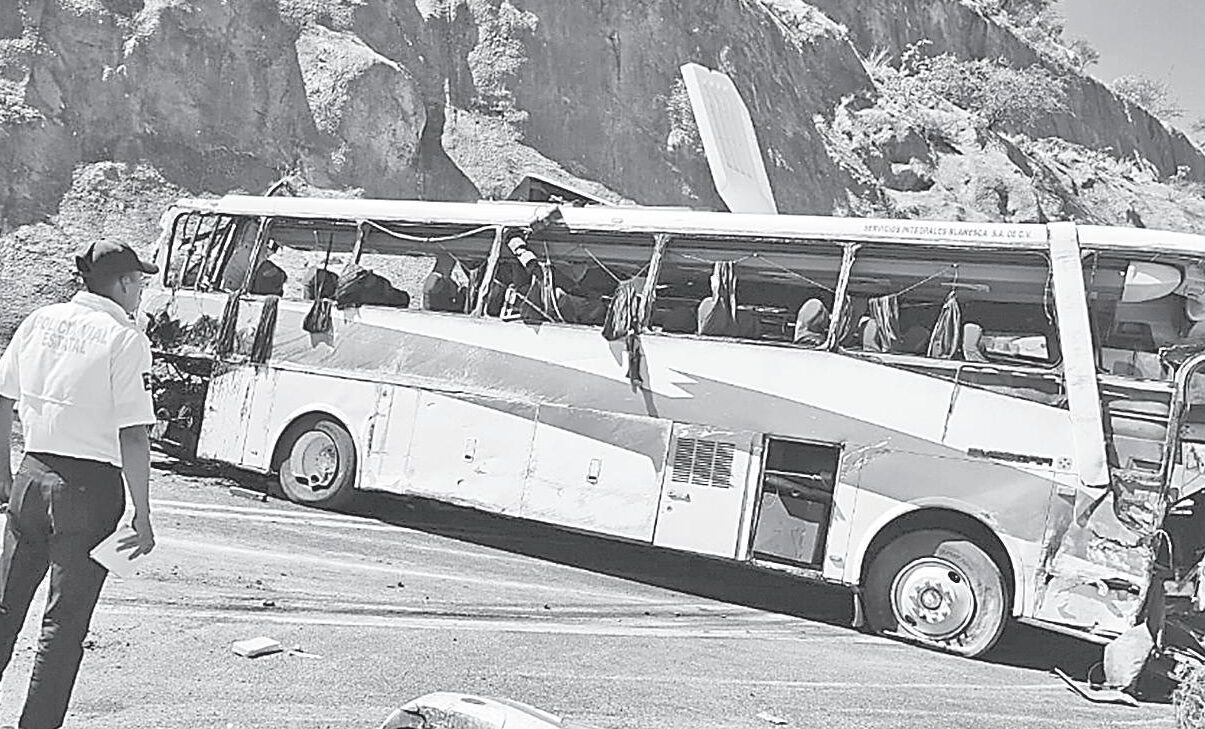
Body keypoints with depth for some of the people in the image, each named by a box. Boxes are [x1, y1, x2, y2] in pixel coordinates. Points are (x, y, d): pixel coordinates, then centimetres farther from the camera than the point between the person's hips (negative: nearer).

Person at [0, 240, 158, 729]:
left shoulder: (40, 320, 7)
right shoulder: (126, 340, -12)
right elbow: (133, 437, -15)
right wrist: (142, 517, -10)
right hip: (90, 487, -6)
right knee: (65, 622, 5)